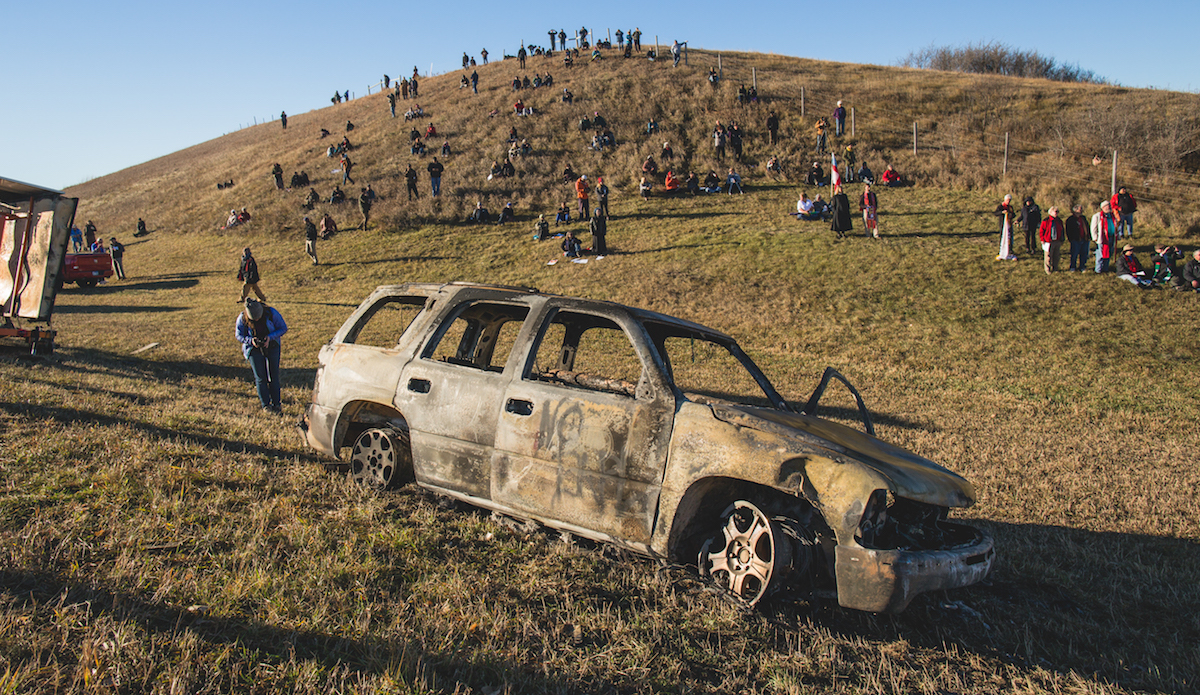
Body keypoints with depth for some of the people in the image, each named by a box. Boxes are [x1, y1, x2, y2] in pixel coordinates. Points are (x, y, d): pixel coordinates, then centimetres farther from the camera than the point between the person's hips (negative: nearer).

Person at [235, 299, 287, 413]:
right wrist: (250, 340, -23)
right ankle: (265, 405, 7)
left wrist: (270, 337, -23)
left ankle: (276, 404, 10)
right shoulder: (242, 318, -16)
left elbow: (283, 328, -9)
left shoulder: (271, 313, -18)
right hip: (254, 349, 0)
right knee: (260, 377, -3)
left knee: (274, 376, 1)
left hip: (272, 346, 0)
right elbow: (238, 335, -3)